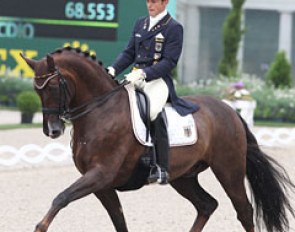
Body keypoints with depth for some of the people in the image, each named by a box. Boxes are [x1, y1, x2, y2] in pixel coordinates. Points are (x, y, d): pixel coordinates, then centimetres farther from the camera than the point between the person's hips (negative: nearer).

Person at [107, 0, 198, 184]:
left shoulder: (174, 28, -1)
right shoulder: (140, 24, 20)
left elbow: (169, 62, -9)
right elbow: (129, 53, 19)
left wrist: (144, 73, -22)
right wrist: (113, 70, 1)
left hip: (159, 80, -7)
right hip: (135, 79, 7)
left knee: (153, 110, -32)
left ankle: (162, 169, -31)